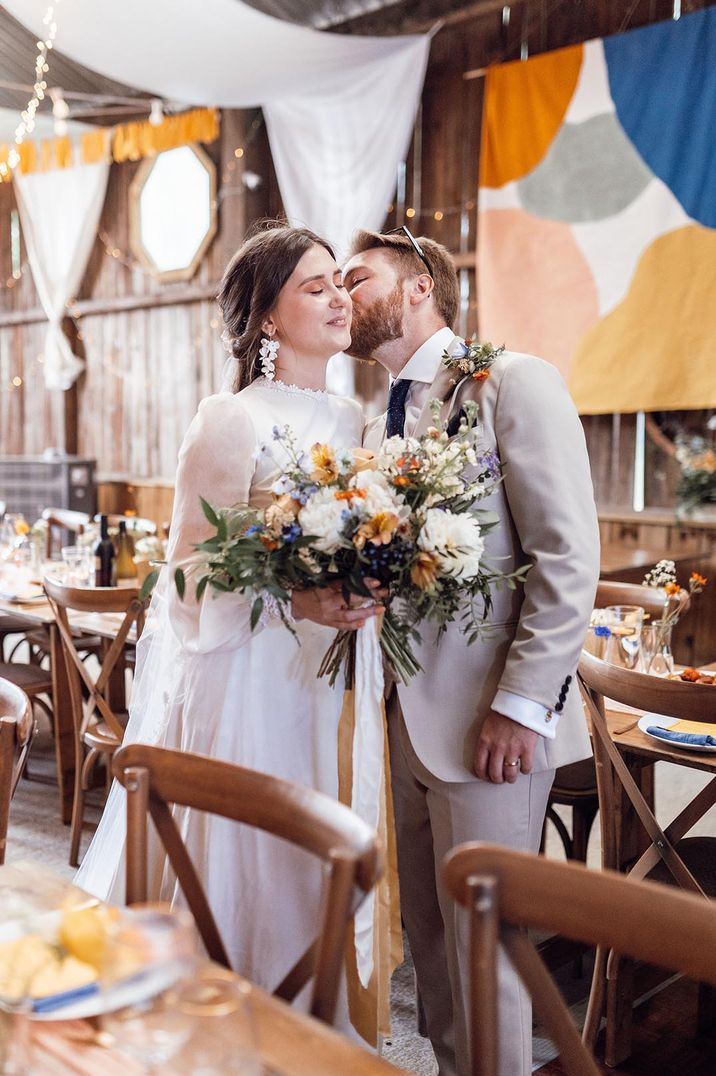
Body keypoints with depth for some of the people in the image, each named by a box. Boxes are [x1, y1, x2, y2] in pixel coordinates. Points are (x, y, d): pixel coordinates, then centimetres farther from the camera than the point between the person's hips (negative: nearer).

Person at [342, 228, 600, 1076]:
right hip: (402, 713, 7)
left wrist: (523, 703, -19)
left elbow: (569, 556, -14)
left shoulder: (514, 382, -7)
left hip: (485, 719, -7)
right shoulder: (379, 421, 16)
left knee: (483, 944, 3)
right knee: (426, 933, 15)